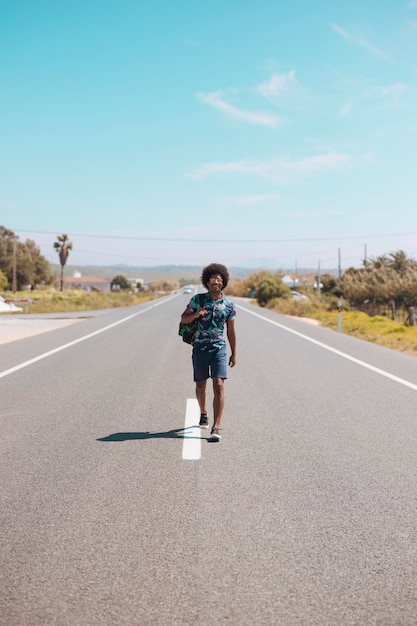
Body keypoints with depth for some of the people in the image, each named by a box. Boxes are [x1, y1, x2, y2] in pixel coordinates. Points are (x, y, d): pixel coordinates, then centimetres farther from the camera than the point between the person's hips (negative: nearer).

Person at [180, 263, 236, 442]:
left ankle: (216, 428, -16)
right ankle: (203, 413, 43)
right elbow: (183, 319, 3)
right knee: (200, 385, 13)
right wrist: (195, 314, -18)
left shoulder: (229, 305, 2)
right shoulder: (198, 299, 0)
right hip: (199, 348, 1)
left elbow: (231, 330, 10)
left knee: (218, 386, -13)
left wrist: (234, 353, 12)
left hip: (219, 348, -1)